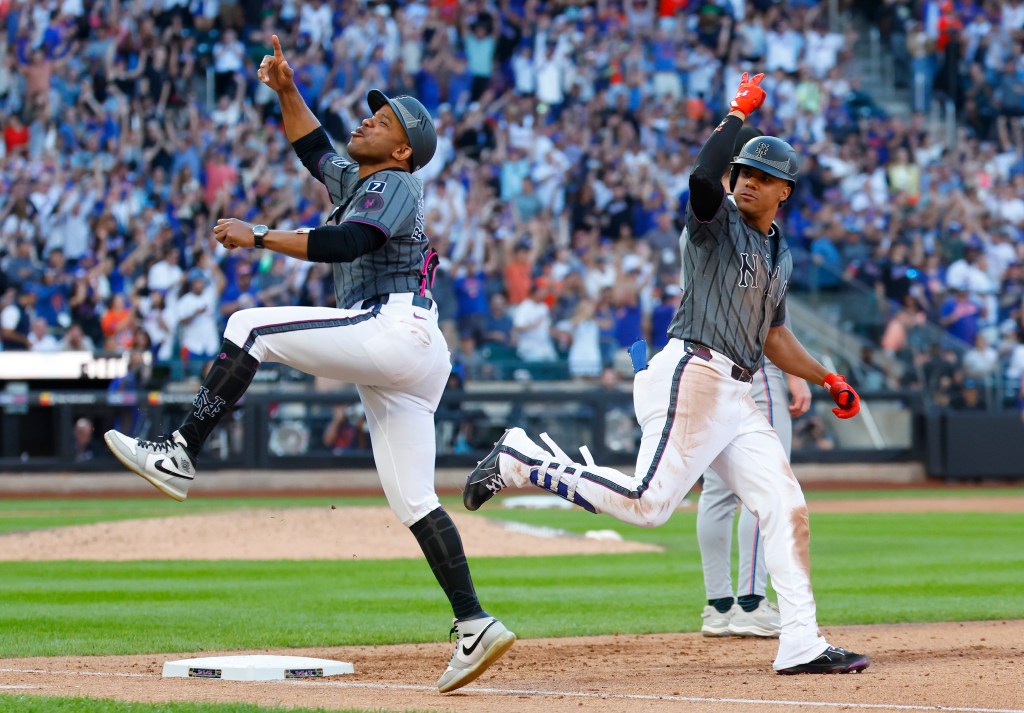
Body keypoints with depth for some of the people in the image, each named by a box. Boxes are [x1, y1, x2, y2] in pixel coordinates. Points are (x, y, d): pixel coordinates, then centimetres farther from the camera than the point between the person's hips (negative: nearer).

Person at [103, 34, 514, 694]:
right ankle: (474, 626, -6)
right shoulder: (354, 181, 29)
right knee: (414, 502, 2)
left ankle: (180, 456, -17)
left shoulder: (396, 185, 0)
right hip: (394, 365, 10)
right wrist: (287, 90, 28)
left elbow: (345, 244, -17)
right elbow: (313, 147, 42)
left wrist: (260, 238, -15)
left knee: (250, 329, -12)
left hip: (396, 330, -10)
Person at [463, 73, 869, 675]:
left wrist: (827, 379, 25)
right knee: (648, 502, -18)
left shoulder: (781, 255, 23)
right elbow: (703, 179, -25)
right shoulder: (716, 220, -1)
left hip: (738, 397, 8)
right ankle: (519, 460, -3)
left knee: (787, 506, 0)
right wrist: (738, 113, -16)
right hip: (693, 374, -8)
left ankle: (801, 642, 0)